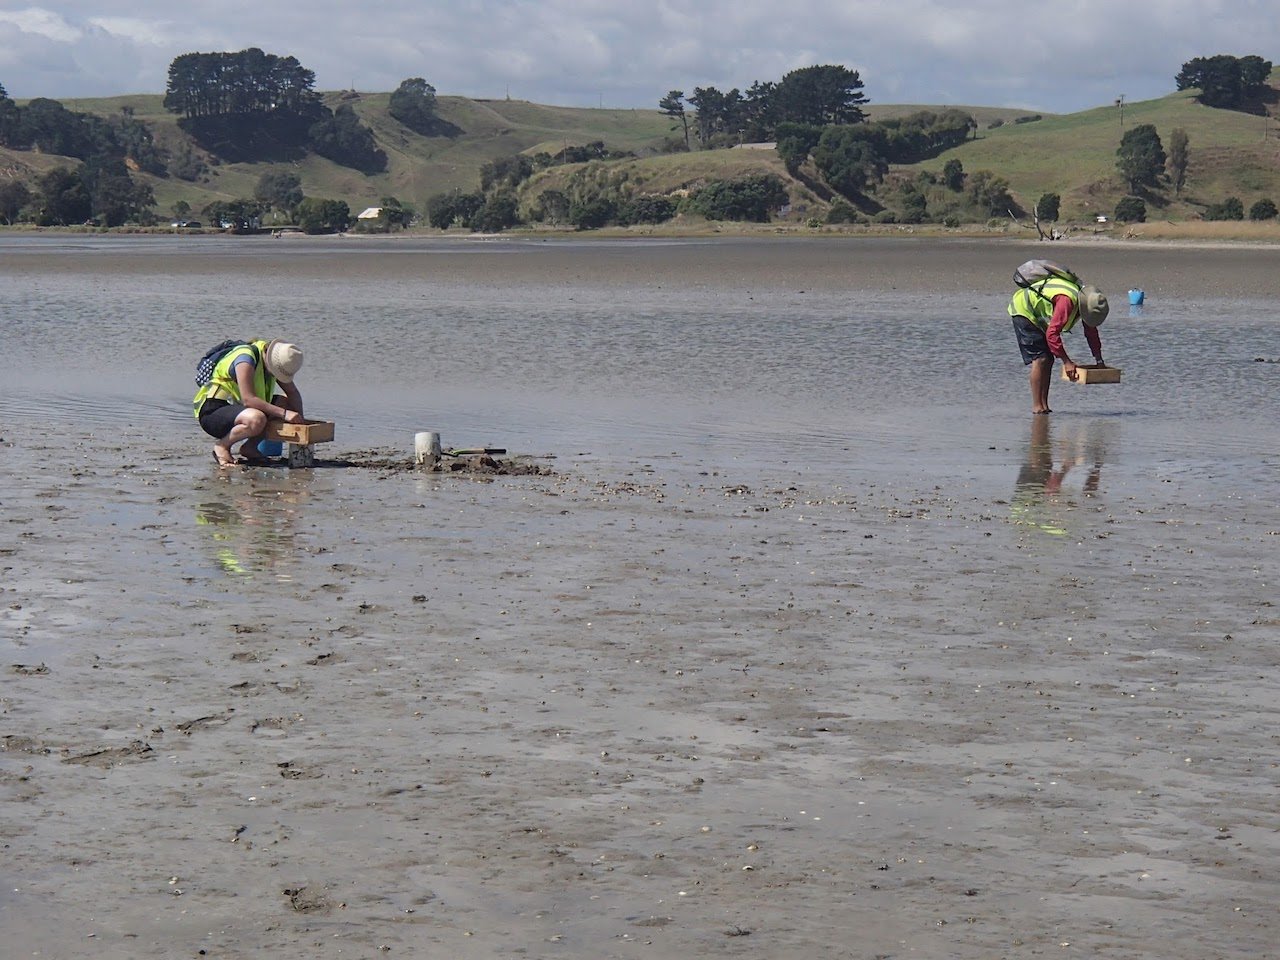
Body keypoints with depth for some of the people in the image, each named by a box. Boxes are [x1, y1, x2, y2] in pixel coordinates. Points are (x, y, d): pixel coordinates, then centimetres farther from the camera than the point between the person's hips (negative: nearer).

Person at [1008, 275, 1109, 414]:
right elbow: (1052, 334, -37)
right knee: (1039, 359, -17)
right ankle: (1037, 406, -16)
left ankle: (1044, 406, 5)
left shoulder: (1087, 299, -6)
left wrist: (1099, 360, 8)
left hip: (1039, 318, 9)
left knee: (1049, 360, 4)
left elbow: (1091, 332, 9)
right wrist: (1067, 362, -35)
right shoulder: (1067, 301, -35)